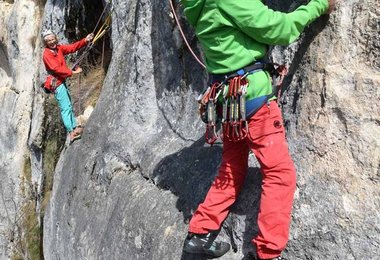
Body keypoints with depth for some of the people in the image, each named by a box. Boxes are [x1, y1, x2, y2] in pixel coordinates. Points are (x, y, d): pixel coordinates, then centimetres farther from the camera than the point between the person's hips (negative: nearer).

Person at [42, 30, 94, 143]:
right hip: (56, 82, -9)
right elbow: (56, 69, -22)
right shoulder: (47, 54, -14)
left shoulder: (59, 48, 9)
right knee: (66, 107, -12)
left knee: (69, 105, 14)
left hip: (62, 81, 9)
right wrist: (72, 72, -23)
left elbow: (72, 47, 5)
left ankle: (74, 127, 23)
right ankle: (71, 133, -14)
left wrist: (85, 40, -6)